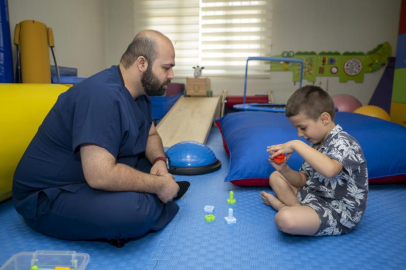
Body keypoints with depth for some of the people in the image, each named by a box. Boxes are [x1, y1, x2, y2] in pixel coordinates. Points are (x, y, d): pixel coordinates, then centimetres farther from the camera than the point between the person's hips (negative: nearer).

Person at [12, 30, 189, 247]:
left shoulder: (138, 92, 2)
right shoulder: (103, 94, -29)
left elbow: (151, 135, 13)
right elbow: (100, 175, -36)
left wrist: (159, 161, -9)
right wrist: (158, 185, -23)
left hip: (98, 176, 9)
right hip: (48, 196, -8)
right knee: (134, 209, -31)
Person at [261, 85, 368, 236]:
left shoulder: (343, 143, -19)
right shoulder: (317, 143, 6)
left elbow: (330, 170, -43)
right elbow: (303, 180, 8)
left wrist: (297, 145, -34)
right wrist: (284, 169, -12)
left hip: (339, 213, -9)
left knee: (285, 219, -35)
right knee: (276, 176, 18)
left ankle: (282, 205, -2)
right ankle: (296, 208, -2)